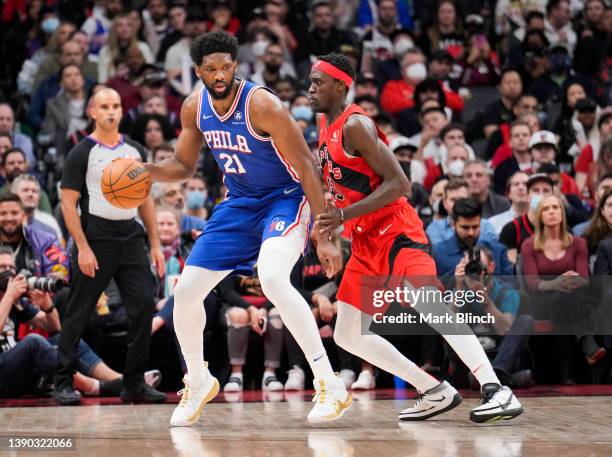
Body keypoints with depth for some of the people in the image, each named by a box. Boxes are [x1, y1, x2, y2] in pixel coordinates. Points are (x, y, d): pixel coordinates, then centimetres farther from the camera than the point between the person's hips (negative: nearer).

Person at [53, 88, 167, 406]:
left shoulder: (135, 151, 12)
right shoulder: (82, 153, -4)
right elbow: (68, 203, -7)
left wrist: (155, 244, 10)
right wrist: (83, 248, -14)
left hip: (131, 238, 5)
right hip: (96, 239, -5)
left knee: (144, 305, -3)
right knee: (78, 313, -1)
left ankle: (134, 383, 6)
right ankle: (63, 383, 8)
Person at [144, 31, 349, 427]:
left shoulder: (262, 105, -24)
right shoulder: (195, 108, -5)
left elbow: (307, 169, -22)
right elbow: (183, 166, 11)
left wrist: (325, 238, -24)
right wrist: (148, 171, -12)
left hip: (285, 199, -7)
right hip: (238, 204, 7)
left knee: (273, 279, -34)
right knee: (185, 291, 2)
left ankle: (330, 386, -28)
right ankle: (198, 383, 27)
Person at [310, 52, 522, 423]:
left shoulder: (354, 125, -13)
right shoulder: (326, 125, 15)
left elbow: (398, 183, -20)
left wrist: (343, 215, -24)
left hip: (394, 230, -10)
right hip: (365, 240, 10)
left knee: (425, 302, -32)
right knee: (348, 336, 7)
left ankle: (496, 390, -37)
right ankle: (436, 393, 10)